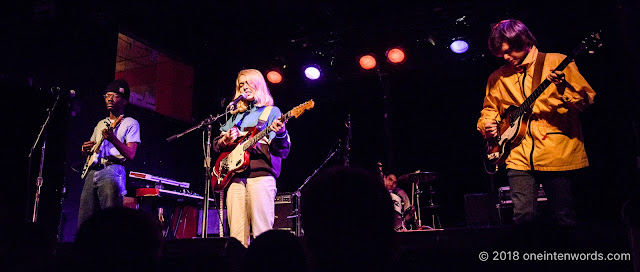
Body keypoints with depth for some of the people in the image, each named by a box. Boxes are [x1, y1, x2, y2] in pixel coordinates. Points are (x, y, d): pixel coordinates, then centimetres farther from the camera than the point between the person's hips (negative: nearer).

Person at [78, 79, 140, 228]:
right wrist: (86, 149, 6)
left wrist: (113, 139, -23)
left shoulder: (130, 123, 4)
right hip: (92, 171, 7)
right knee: (84, 220, 2)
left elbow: (130, 155, -8)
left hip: (112, 171, -7)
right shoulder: (101, 124, 25)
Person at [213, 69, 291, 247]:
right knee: (237, 236, 2)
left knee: (262, 234, -8)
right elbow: (215, 145, 26)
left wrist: (280, 133, -23)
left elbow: (283, 151, -1)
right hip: (235, 177, 5)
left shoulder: (271, 111, 8)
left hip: (261, 176, -5)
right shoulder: (236, 115, 23)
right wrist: (225, 141, 2)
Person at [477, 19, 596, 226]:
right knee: (523, 217, -3)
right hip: (520, 157, 3)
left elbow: (587, 100, -1)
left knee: (564, 218, 2)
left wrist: (563, 87, -21)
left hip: (557, 153, -2)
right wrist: (487, 125, 4)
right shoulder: (498, 77, 12)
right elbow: (489, 108, 25)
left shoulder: (557, 62, 2)